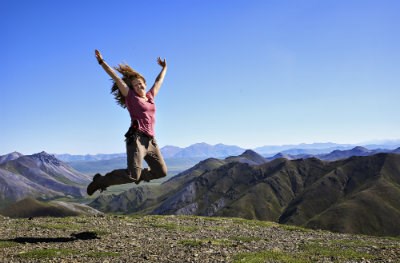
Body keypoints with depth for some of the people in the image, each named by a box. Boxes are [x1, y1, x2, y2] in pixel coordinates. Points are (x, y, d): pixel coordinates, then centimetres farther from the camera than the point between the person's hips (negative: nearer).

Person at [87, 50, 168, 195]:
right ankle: (101, 180, 0)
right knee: (132, 175, -18)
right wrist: (101, 62, -1)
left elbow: (159, 81, 33)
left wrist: (164, 67, 46)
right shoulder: (131, 97, 4)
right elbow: (116, 78, 1)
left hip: (150, 141, 7)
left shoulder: (150, 96, 18)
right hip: (136, 139, -7)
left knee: (161, 172, 9)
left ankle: (140, 175, 35)